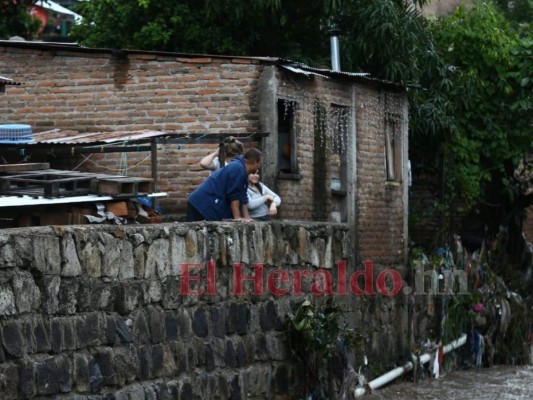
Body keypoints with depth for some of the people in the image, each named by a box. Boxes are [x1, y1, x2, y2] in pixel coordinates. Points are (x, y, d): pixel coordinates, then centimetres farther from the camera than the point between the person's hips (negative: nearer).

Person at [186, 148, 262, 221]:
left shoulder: (240, 169, 18)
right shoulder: (238, 169, -13)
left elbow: (242, 198, 19)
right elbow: (234, 196, -16)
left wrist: (247, 218, 11)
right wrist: (237, 217, -14)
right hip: (204, 204, -11)